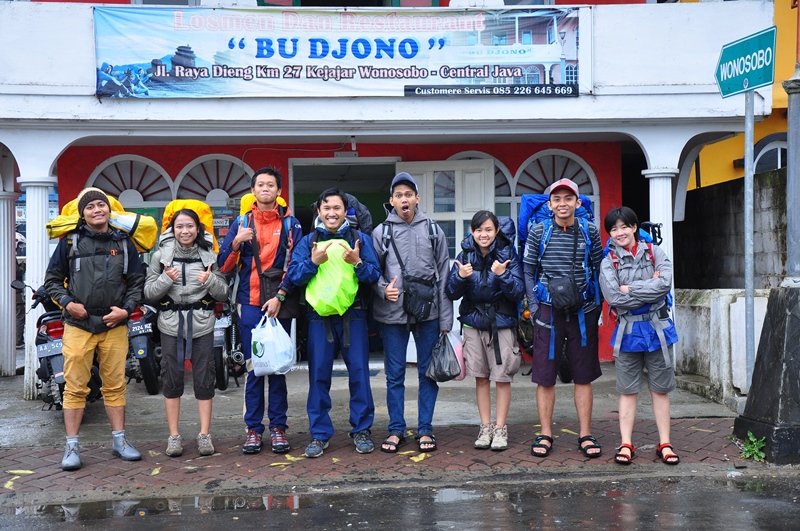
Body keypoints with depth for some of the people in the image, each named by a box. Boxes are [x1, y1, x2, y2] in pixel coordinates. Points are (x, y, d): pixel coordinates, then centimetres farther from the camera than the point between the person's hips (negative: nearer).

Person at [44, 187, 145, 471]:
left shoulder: (123, 243, 10)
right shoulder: (70, 241, 5)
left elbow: (137, 282, 11)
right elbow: (53, 279, 8)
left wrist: (126, 309, -4)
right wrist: (67, 302, -8)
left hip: (114, 325, 2)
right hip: (78, 324, -2)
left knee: (115, 385, 7)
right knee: (75, 387, -1)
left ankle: (119, 440, 17)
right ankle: (72, 447, 6)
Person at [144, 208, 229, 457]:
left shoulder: (209, 256, 3)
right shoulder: (161, 256, 3)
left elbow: (223, 293, 4)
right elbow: (148, 292, 2)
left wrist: (211, 281, -15)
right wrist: (166, 280, -16)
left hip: (202, 324, 0)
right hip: (171, 324, 0)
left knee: (204, 378, 1)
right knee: (171, 379, 3)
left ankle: (205, 434, 10)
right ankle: (174, 436, 13)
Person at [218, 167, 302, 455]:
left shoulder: (290, 224, 7)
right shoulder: (242, 223, 11)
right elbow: (224, 266, 7)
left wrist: (280, 296, -10)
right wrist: (236, 243, -11)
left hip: (280, 302, -1)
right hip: (250, 302, 1)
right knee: (253, 366, 1)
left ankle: (278, 426, 11)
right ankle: (253, 428, 8)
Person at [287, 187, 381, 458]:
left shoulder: (360, 239, 6)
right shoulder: (308, 242, 10)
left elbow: (375, 275, 0)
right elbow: (293, 276, 1)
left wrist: (358, 263, -18)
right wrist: (313, 262, -15)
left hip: (353, 316, -1)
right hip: (319, 316, 1)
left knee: (359, 372, 1)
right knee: (318, 375, 3)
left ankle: (362, 430, 13)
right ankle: (319, 433, 13)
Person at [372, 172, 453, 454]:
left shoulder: (433, 230, 5)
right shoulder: (381, 232, 3)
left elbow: (443, 275, 5)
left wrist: (445, 319, 0)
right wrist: (383, 289, -16)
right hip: (392, 313, 0)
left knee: (428, 372, 7)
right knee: (394, 375, 7)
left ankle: (425, 429, 18)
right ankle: (396, 430, 19)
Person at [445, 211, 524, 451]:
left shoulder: (508, 254, -6)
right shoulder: (465, 255, 1)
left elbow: (519, 292, -10)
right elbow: (453, 293, 1)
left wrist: (502, 275, -26)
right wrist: (460, 276, -18)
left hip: (502, 323, -2)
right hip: (474, 322, 3)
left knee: (502, 377, 2)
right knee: (481, 377, 9)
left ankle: (500, 428, 14)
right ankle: (485, 427, 20)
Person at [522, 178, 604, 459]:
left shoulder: (590, 232, 4)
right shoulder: (538, 232, 2)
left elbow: (599, 270, 8)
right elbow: (528, 271, 4)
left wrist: (596, 306, 2)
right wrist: (534, 307, -3)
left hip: (583, 311, 1)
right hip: (549, 310, -1)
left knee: (584, 375, 7)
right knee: (545, 375, 3)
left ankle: (585, 435, 17)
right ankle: (545, 435, 14)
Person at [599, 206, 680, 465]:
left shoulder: (654, 252, 3)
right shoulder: (609, 262, 1)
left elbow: (665, 284, -13)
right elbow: (613, 297, -14)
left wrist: (630, 288, -13)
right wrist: (649, 288, -12)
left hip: (657, 328, 0)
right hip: (627, 331, 0)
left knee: (660, 389, 8)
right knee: (628, 390, 6)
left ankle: (664, 444, 17)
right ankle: (626, 444, 14)